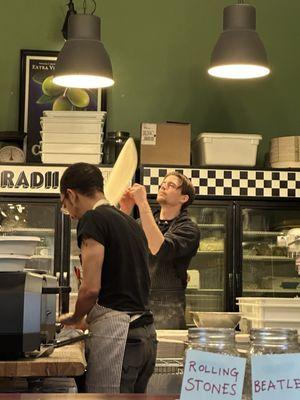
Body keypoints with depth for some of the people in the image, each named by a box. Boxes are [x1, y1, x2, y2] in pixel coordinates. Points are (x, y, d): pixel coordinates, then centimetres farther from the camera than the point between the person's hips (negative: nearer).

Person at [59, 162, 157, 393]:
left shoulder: (93, 219, -7)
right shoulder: (131, 223, 19)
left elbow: (91, 288, -13)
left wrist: (75, 319, 6)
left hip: (116, 332, -9)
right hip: (147, 332, 9)